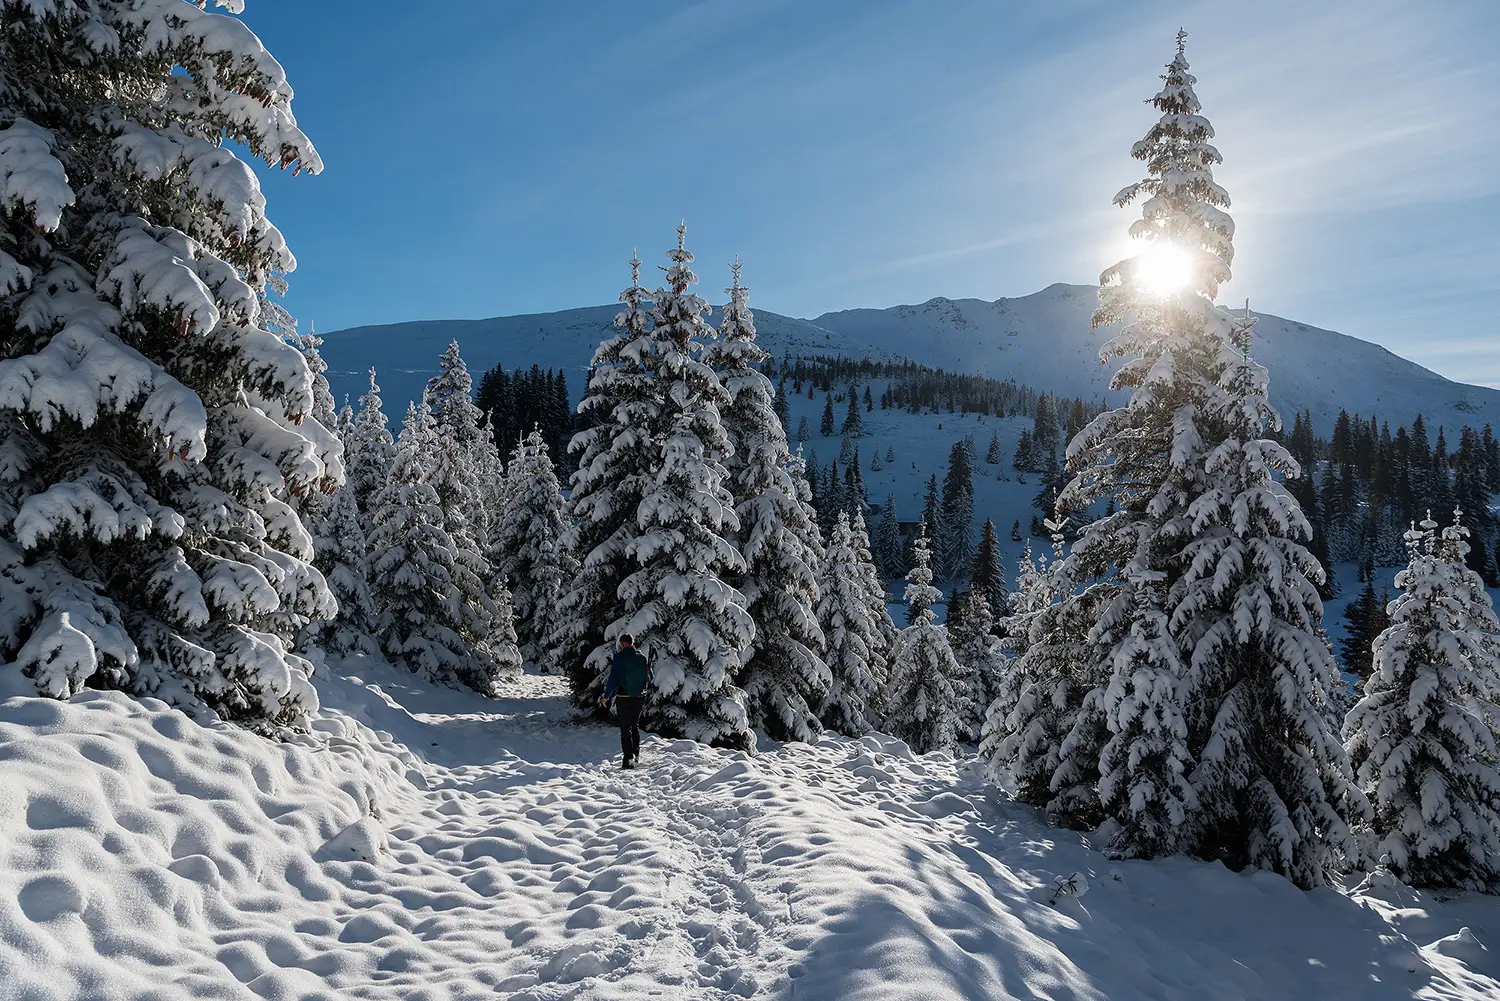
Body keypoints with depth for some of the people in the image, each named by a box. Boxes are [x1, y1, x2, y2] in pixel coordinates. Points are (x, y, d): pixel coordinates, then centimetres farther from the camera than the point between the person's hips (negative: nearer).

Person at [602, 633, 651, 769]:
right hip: (640, 697, 5)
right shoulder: (643, 657, 2)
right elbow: (650, 677, 12)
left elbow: (613, 679, -15)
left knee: (625, 728, 1)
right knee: (635, 725, 21)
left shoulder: (620, 657, -12)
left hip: (624, 698, -4)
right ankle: (636, 754, 27)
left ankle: (628, 758, -5)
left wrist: (606, 697, -8)